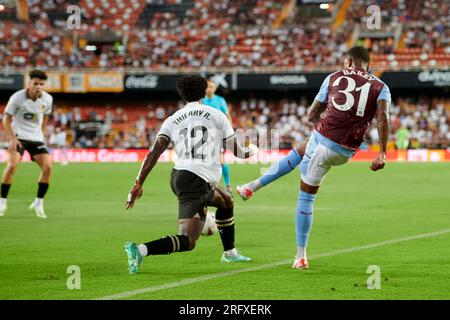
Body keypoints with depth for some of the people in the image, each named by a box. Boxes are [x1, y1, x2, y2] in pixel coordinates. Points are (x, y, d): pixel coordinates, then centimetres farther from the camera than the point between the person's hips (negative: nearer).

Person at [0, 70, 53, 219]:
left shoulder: (47, 99, -4)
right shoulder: (17, 98, -15)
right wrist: (12, 138, -19)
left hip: (36, 138, 4)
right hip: (19, 136, -4)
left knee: (47, 167, -13)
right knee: (12, 164, -24)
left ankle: (38, 203, 3)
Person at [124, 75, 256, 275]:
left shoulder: (172, 120, 10)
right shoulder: (217, 116, 3)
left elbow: (154, 153, -2)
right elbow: (236, 151, 10)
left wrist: (138, 183, -3)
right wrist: (251, 151, 33)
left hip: (179, 175, 7)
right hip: (197, 183, -7)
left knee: (227, 202, 34)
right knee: (187, 242, -12)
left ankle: (229, 252, 49)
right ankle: (140, 250, -33)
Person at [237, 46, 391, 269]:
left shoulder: (334, 78, 12)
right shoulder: (380, 88, 10)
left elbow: (311, 115, 16)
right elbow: (383, 117, -10)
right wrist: (382, 153, -13)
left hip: (322, 138, -1)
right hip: (344, 153, 1)